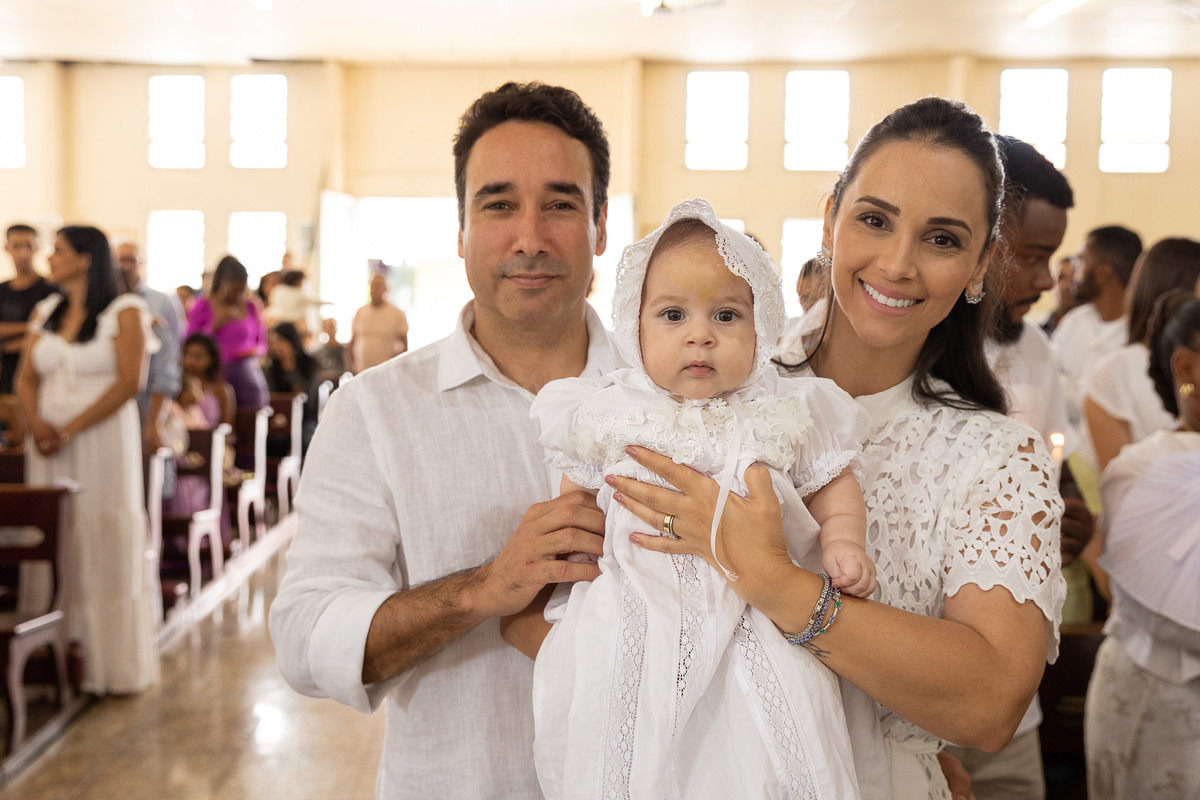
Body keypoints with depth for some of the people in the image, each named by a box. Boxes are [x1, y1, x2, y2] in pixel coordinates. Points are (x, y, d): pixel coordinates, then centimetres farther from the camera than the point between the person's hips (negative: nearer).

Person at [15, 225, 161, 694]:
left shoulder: (125, 312, -2)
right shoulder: (45, 312, 14)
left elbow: (129, 382, -11)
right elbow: (26, 379, 10)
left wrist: (70, 430, -16)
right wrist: (38, 425, -10)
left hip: (103, 440, -5)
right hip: (49, 442, 5)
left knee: (104, 547, -2)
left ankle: (113, 664, 7)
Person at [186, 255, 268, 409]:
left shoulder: (251, 308, 9)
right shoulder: (203, 307, 4)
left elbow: (262, 343, 17)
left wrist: (256, 351, -5)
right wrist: (215, 325, -9)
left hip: (248, 379, 2)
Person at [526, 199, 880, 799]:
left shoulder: (784, 414, 2)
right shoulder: (611, 413, 2)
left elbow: (832, 484, 12)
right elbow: (578, 496, 15)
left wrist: (842, 542, -3)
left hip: (757, 621, 0)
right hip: (637, 622, 0)